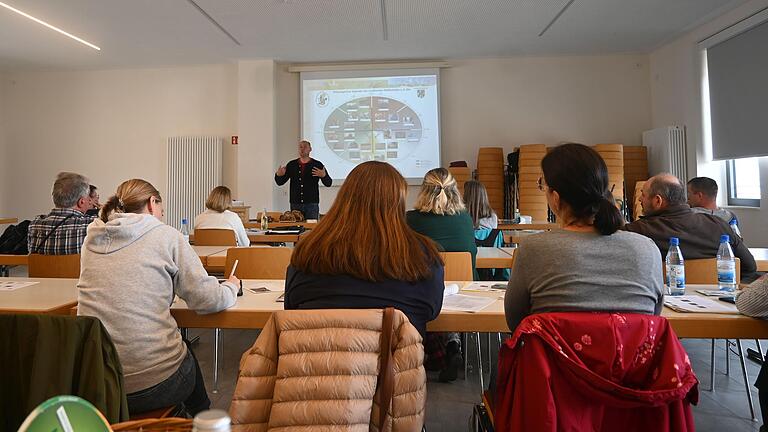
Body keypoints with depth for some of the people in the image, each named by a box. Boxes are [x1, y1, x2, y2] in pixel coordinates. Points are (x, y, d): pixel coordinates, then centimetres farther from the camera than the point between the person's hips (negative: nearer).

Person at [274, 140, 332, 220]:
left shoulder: (317, 165, 2)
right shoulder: (291, 165, 9)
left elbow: (328, 183, -1)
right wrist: (278, 175, -11)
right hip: (295, 204, 2)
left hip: (311, 204, -2)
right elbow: (280, 182, 11)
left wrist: (323, 176, -22)